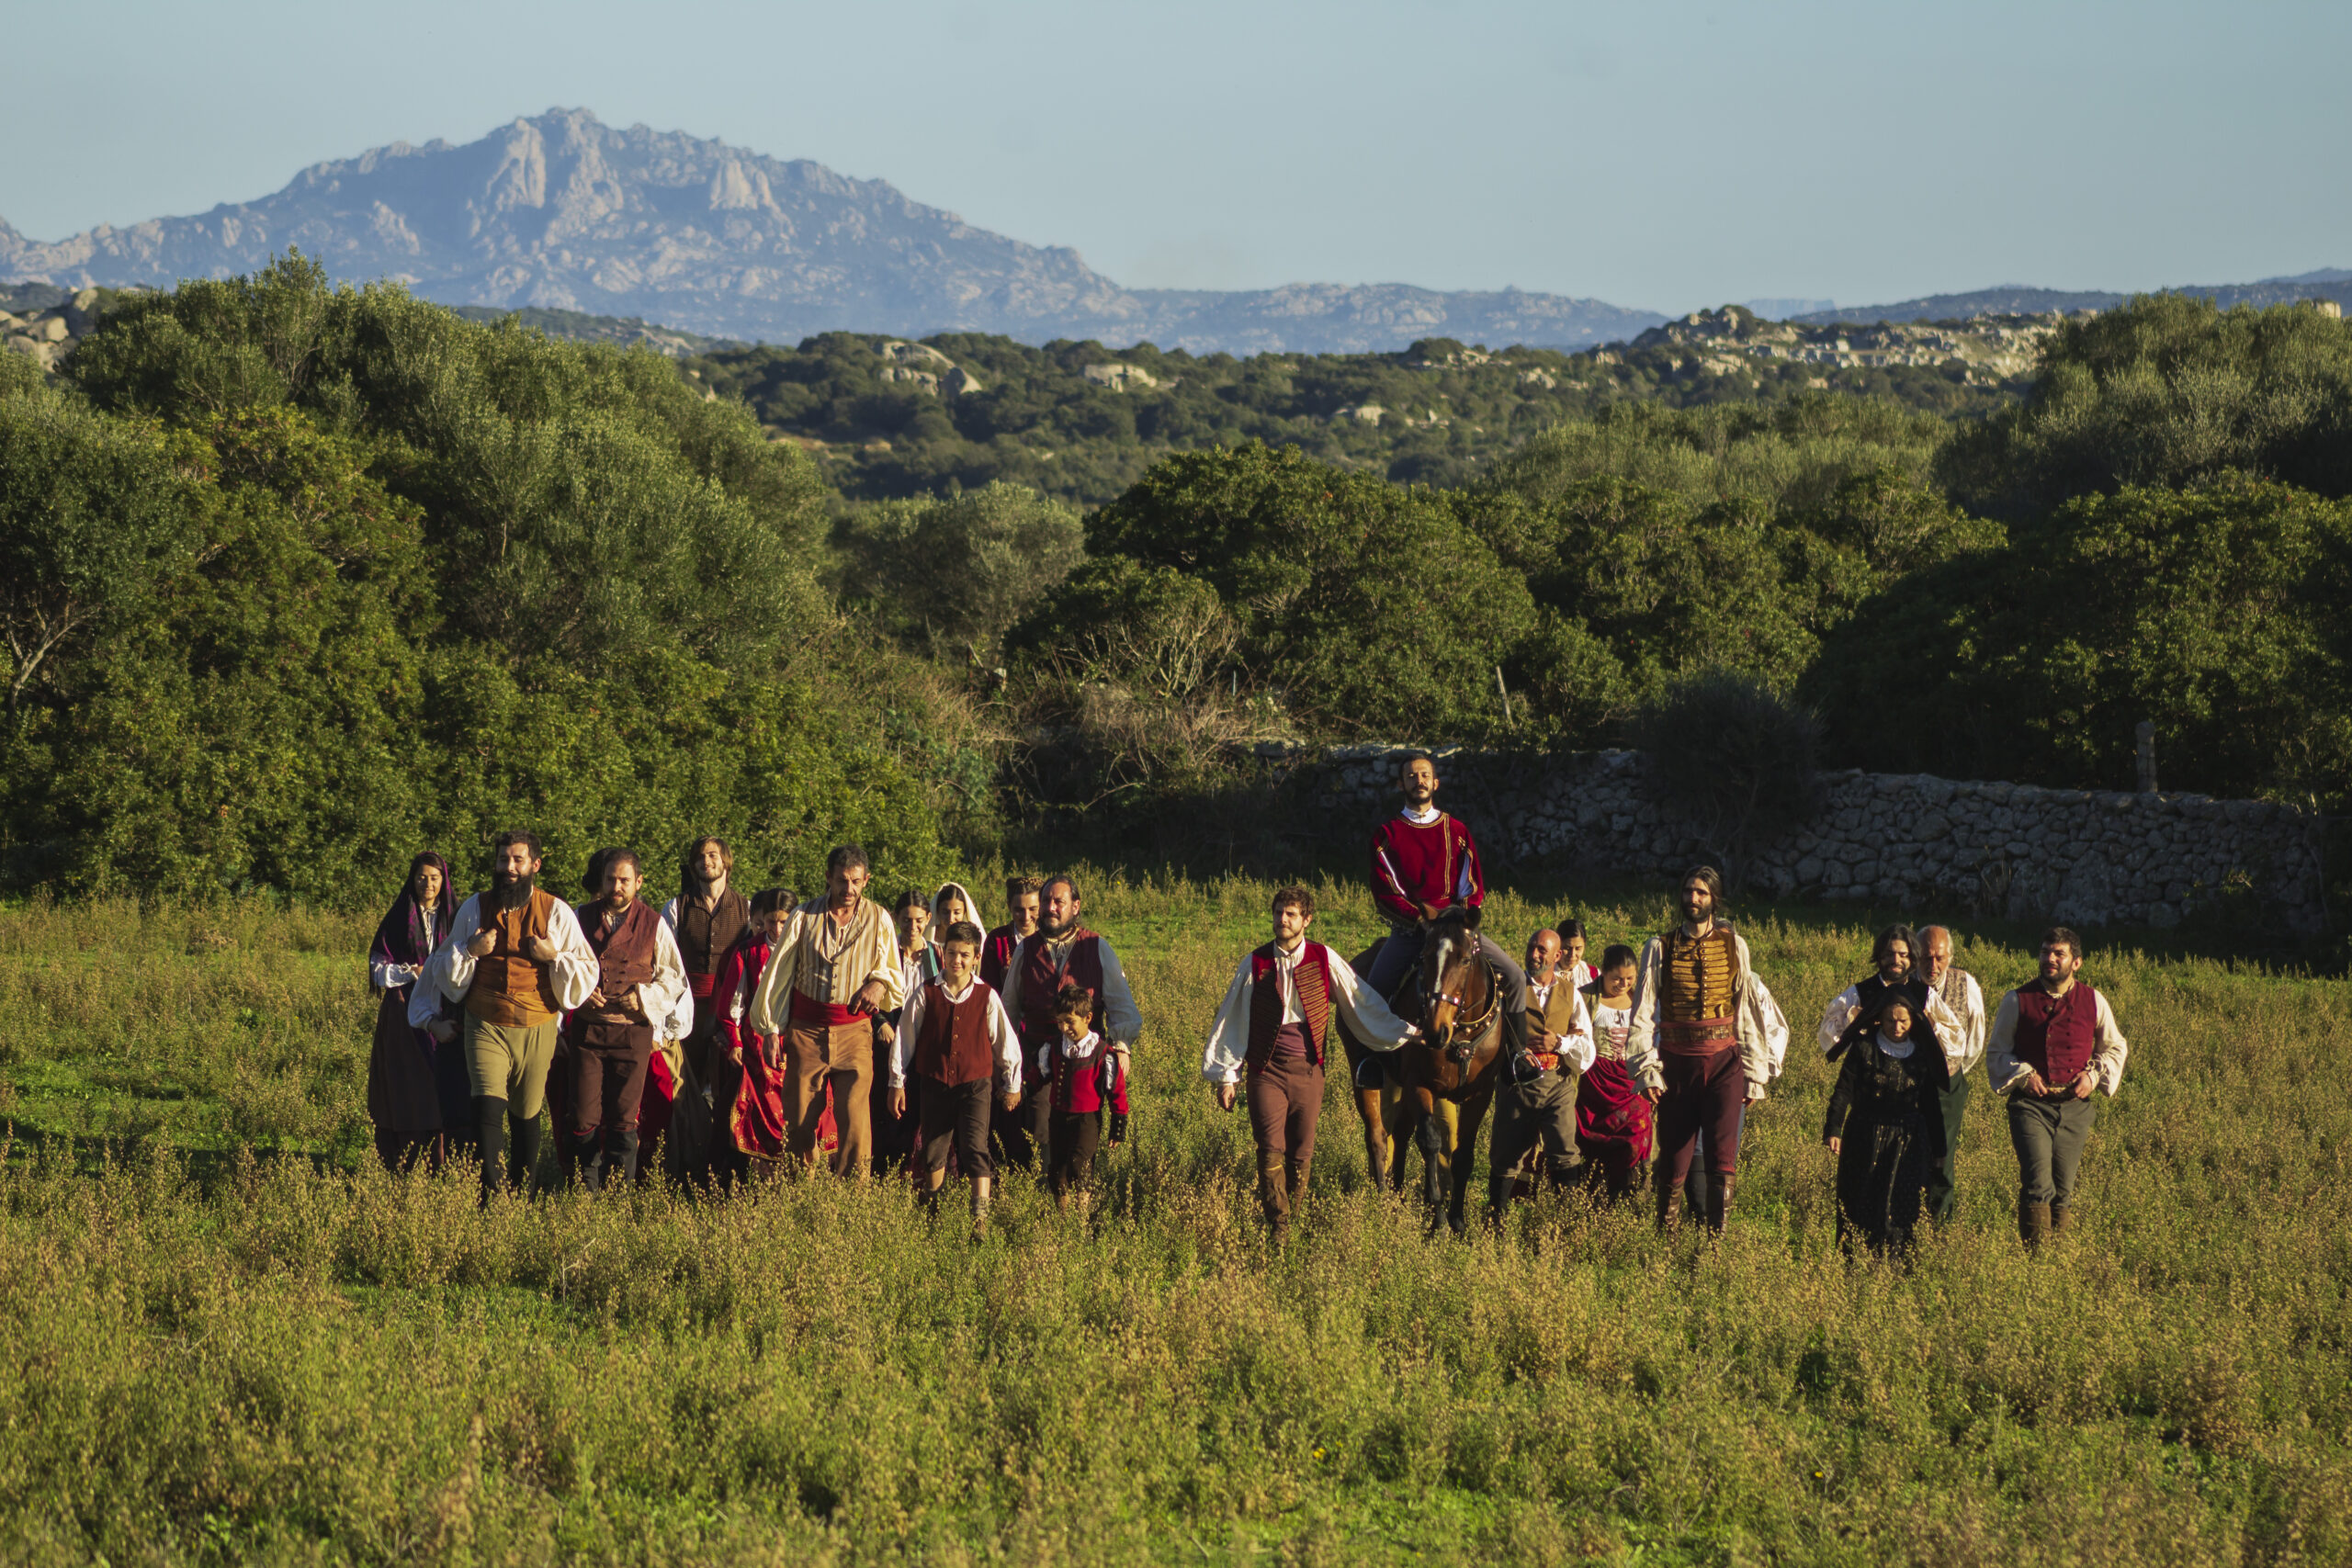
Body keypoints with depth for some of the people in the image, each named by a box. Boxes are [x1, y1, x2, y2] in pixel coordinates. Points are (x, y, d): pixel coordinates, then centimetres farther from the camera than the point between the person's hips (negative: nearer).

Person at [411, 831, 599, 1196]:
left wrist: (554, 957, -13)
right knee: (488, 1109, -17)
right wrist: (471, 951, -5)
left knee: (527, 1115, 8)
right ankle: (492, 1197, -20)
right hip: (486, 1026, 0)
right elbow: (443, 968, 14)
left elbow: (588, 973, 4)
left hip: (536, 1030, 0)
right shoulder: (475, 908, 7)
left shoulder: (557, 912, 2)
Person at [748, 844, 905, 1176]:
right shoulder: (804, 916, 3)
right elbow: (778, 972, 9)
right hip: (806, 1030, 1)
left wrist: (879, 984, -5)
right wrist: (771, 1029, 11)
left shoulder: (878, 919, 5)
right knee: (800, 1119, 2)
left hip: (854, 1029, 0)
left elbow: (894, 973, 18)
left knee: (855, 1117, -12)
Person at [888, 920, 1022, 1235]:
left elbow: (1006, 1042, 8)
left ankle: (980, 1218, -14)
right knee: (933, 1152, 12)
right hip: (934, 1084, 2)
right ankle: (933, 1211, 29)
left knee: (975, 1149, -13)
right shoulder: (926, 994, -2)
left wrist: (1011, 1085, 13)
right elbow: (906, 1037, 5)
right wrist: (897, 1082, 7)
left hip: (975, 1084, -2)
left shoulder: (987, 996, -3)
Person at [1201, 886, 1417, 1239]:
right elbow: (1230, 1020, 8)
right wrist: (1225, 1075, 7)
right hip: (1266, 1071, -1)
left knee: (1301, 1155, 4)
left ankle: (1291, 1221, 19)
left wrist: (1407, 1033, 9)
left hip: (1308, 1072, 1)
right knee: (1271, 1151, -12)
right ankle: (1278, 1228, -9)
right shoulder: (1254, 964, 2)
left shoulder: (1325, 961, 4)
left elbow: (1364, 1005, 11)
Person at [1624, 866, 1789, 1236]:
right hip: (1677, 1063, 0)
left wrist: (1754, 1074, 7)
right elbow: (1643, 1014, 2)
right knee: (1674, 1161, 5)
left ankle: (1717, 1238, -11)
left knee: (1723, 1157, -13)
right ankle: (1664, 1235, 20)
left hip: (1724, 1062, 0)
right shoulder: (1660, 948, 3)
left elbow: (1749, 1012, 10)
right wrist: (1647, 1072, -6)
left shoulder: (1734, 946, 6)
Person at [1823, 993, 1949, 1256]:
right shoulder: (1863, 1048, -3)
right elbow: (1843, 1091, -6)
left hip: (1909, 1142, 1)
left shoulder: (1923, 1053, 5)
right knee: (1862, 1203, 1)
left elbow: (1931, 1105, 12)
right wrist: (1833, 1130, -15)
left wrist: (1935, 1146, 12)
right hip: (1867, 1138, -1)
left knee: (1903, 1203, -6)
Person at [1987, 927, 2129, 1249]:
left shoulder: (2093, 1002, 8)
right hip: (2030, 1103, -2)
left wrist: (2094, 1075, 4)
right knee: (2038, 1185, -16)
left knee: (2064, 1191, 5)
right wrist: (2022, 1075, -4)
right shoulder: (2017, 1001, 4)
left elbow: (2116, 1048, 22)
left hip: (2075, 1105, 2)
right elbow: (1996, 1052, 13)